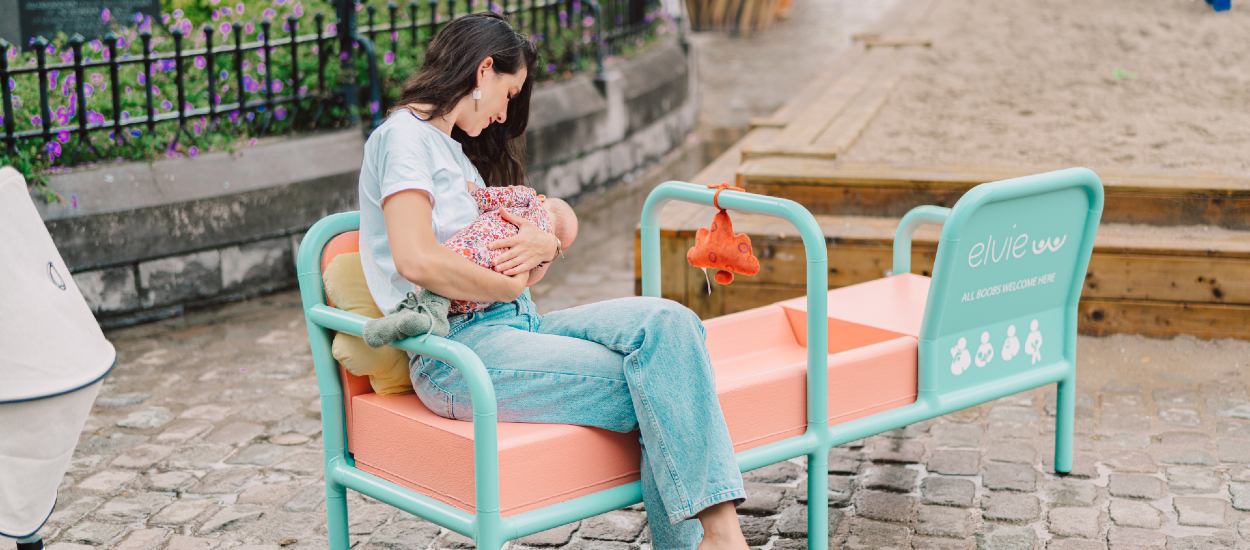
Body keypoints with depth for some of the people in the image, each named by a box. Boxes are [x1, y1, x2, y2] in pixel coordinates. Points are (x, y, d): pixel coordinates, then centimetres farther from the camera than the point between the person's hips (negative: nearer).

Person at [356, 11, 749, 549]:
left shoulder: (456, 149, 25)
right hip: (458, 353, -8)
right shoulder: (404, 136, -3)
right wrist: (510, 286, -6)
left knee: (667, 322, -18)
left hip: (518, 325, 8)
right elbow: (417, 260, -21)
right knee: (656, 391, -23)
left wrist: (544, 247, -1)